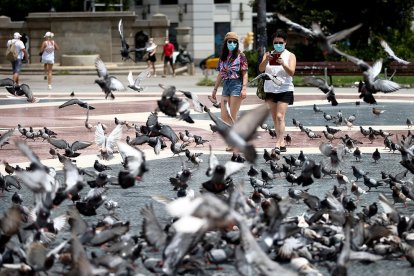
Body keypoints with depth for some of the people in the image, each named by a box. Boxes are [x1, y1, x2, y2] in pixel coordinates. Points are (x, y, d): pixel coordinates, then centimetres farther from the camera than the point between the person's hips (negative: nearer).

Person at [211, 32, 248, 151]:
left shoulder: (240, 56, -3)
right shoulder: (223, 57, 14)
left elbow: (245, 74, -6)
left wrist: (244, 88, -16)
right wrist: (215, 89, 19)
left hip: (236, 84, -6)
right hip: (226, 85, 6)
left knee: (232, 116, -8)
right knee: (224, 117, 2)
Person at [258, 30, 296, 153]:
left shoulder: (290, 56, 1)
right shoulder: (268, 55, 7)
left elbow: (291, 72, -12)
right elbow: (261, 69, -8)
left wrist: (283, 64, -30)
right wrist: (266, 60, -28)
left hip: (284, 89, -4)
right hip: (270, 90, 4)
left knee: (280, 116, -15)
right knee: (274, 118, 7)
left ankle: (278, 144, -20)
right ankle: (282, 143, 15)